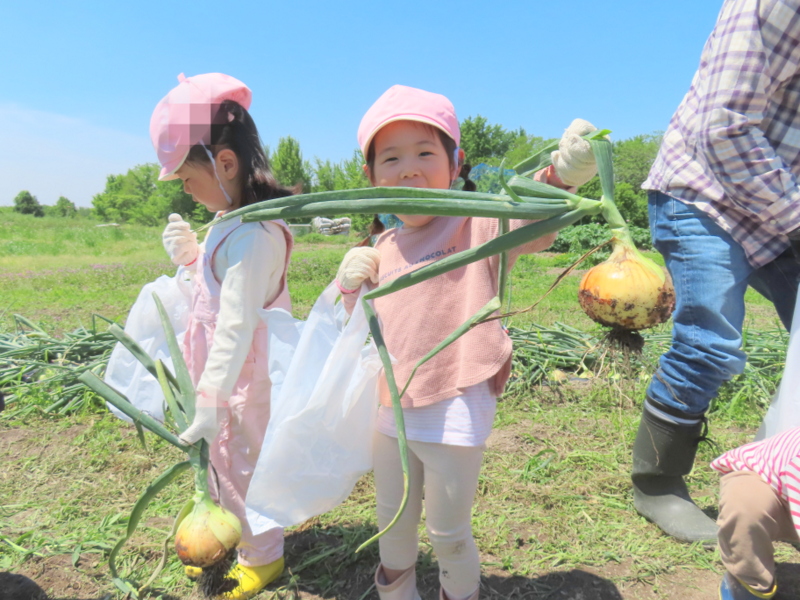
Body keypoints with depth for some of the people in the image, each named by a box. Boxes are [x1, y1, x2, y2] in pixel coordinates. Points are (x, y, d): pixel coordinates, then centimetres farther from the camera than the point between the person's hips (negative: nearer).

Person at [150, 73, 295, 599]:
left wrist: (210, 398, -31)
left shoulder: (253, 234, -27)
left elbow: (237, 324, -31)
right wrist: (192, 255, 1)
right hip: (220, 372, 10)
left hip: (243, 379, -10)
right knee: (219, 461, 24)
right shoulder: (232, 223, 5)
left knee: (242, 468, 10)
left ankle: (262, 556, 35)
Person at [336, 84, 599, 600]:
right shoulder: (383, 250, 6)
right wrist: (352, 289, -4)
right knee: (393, 524, 25)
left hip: (456, 414, -6)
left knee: (449, 531, 14)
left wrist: (560, 176, -49)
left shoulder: (478, 227, -11)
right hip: (392, 413, 6)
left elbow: (530, 221, -31)